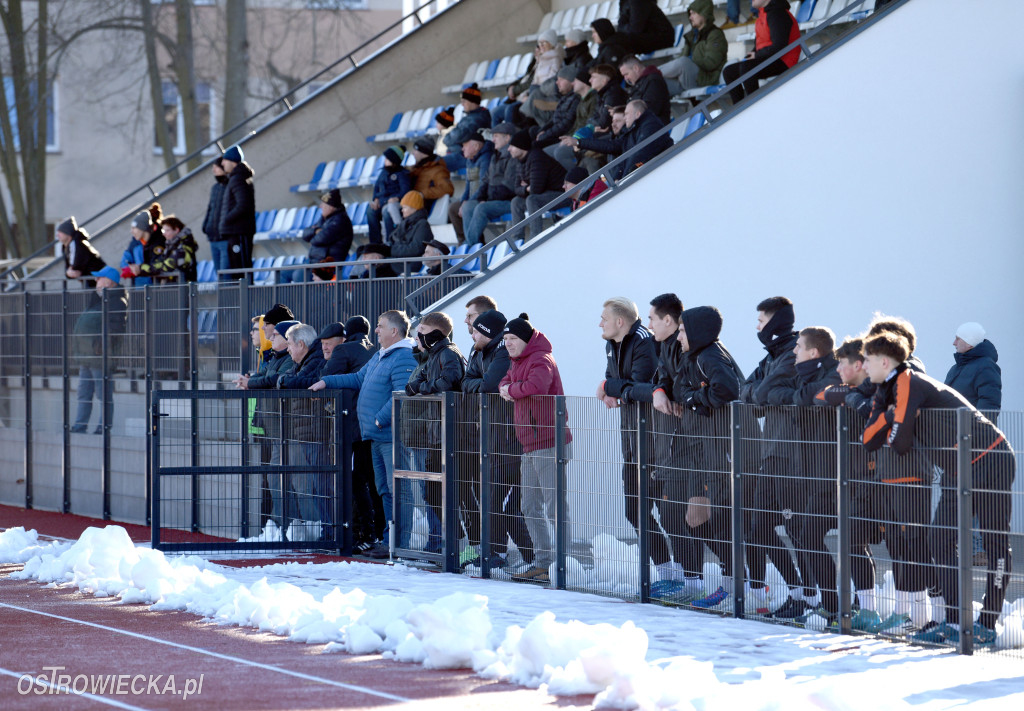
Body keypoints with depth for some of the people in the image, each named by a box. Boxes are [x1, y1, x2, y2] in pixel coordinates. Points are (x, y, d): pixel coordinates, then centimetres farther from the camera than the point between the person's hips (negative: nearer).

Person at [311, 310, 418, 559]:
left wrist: (379, 420, -21)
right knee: (385, 490, 14)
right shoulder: (379, 357, 19)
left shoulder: (404, 359, -15)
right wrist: (326, 381, 22)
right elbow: (358, 379, 28)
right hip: (377, 437, 11)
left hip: (393, 436, -11)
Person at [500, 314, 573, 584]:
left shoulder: (541, 359, -14)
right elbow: (507, 381, 23)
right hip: (530, 446, 10)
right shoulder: (518, 362, 17)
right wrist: (506, 388, -2)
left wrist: (513, 390, -14)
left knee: (554, 507, -9)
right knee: (531, 507, 14)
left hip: (549, 444, -10)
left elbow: (536, 385, -31)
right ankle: (542, 562, 20)